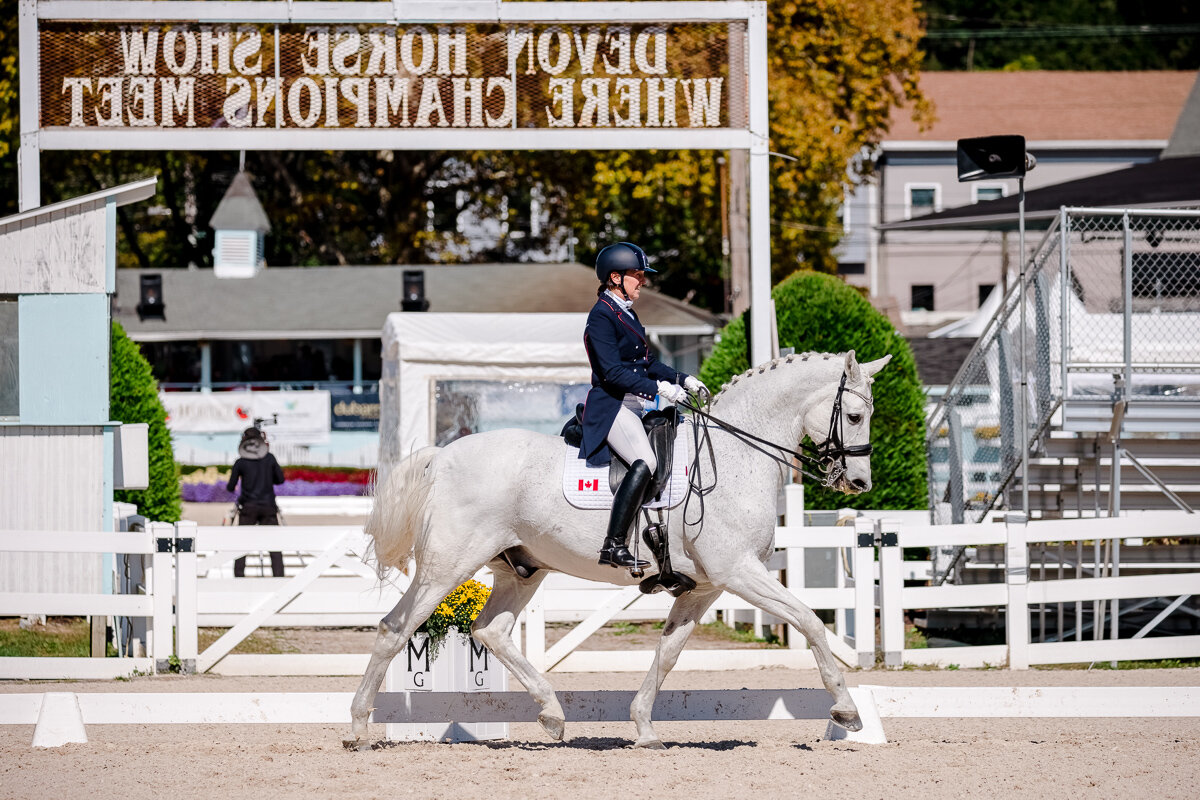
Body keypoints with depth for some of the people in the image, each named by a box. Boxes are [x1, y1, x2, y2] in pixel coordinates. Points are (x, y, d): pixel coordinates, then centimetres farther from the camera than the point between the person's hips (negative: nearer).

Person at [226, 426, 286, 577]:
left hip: (248, 508, -1)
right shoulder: (269, 458, 0)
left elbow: (230, 487, 0)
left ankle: (238, 578, 0)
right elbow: (280, 479, 7)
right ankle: (279, 577, -8)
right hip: (268, 507, 1)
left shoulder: (240, 463, -3)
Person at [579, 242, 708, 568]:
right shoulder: (602, 316, -12)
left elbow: (647, 363, 25)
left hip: (636, 406, 10)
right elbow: (613, 372, -20)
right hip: (612, 406, -10)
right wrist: (659, 388, -24)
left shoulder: (626, 314, 18)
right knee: (645, 462, -28)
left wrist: (683, 380, 13)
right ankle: (613, 547, -30)